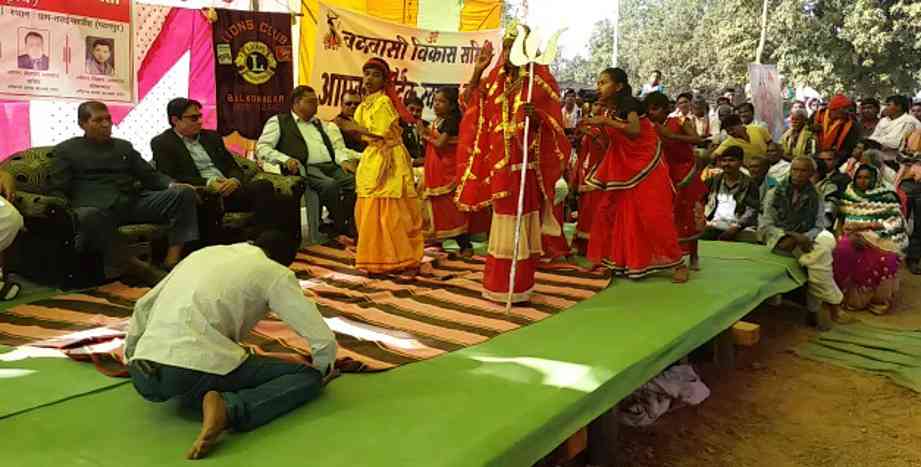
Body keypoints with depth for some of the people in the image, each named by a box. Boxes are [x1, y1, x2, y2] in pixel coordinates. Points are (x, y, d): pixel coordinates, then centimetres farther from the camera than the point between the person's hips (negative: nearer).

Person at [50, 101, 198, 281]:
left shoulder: (123, 146, 29)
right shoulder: (65, 150, 17)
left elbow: (150, 175, 22)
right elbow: (58, 191, 8)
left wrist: (173, 185, 0)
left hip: (134, 201, 4)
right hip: (95, 206, -4)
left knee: (184, 193, -18)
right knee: (88, 216, -43)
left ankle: (172, 261, -27)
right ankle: (131, 266, -33)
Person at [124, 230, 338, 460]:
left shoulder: (205, 253, 24)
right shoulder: (276, 273, 6)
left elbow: (143, 306, 29)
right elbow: (324, 340, 1)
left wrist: (129, 360, 43)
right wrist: (322, 370, 23)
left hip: (144, 378, 8)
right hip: (197, 371, -7)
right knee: (307, 377, 4)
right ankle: (229, 409, -16)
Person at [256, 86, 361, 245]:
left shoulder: (321, 124, 32)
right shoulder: (278, 121, 15)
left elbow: (336, 147, 24)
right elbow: (261, 148, 5)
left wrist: (343, 160, 1)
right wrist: (285, 159, -12)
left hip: (331, 166, 5)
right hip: (305, 168, -5)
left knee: (355, 181, -26)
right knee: (330, 185, -36)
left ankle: (351, 230, -24)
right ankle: (340, 232, -25)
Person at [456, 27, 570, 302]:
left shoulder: (541, 81, -3)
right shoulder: (497, 79, 12)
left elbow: (554, 124, -8)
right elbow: (470, 104, 10)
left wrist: (535, 115, -29)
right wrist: (478, 70, 3)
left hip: (526, 165, -5)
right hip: (499, 163, 5)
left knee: (521, 223, -1)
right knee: (503, 220, 10)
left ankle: (519, 288, 7)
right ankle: (500, 285, 19)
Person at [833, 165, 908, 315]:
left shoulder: (886, 195, 3)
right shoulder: (847, 195, 11)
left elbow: (897, 221, -5)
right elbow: (838, 219, 7)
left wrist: (867, 225, -15)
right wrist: (849, 233, -13)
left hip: (879, 236, -1)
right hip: (853, 235, 1)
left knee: (887, 259, -30)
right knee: (843, 250, -31)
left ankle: (879, 299, -7)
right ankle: (846, 296, -15)